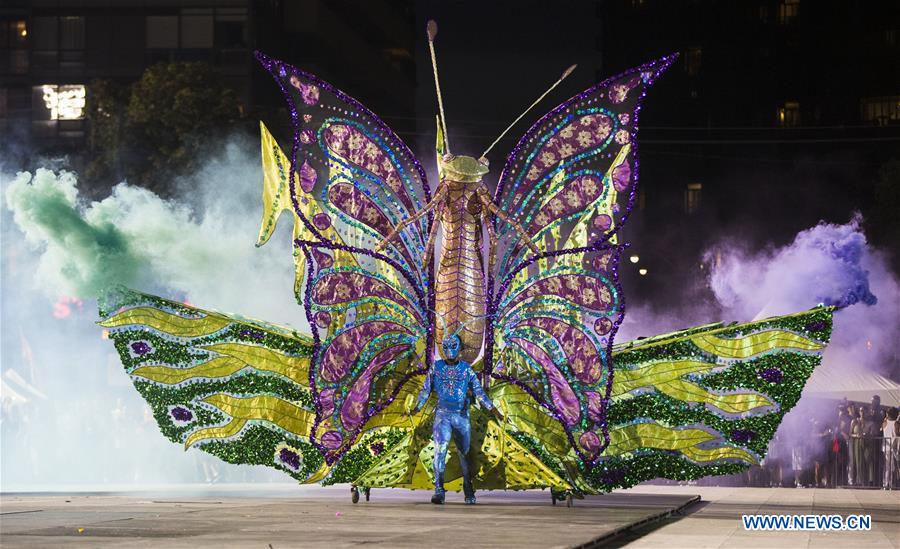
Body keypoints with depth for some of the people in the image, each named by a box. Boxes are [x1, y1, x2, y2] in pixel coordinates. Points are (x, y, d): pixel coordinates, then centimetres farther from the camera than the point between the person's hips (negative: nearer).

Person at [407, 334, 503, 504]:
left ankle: (469, 492, 21)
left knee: (465, 452, 8)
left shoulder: (466, 369, 4)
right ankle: (439, 491, -21)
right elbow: (426, 390, 6)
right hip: (442, 415, -1)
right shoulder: (436, 367, 4)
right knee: (440, 449, -18)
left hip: (462, 415, 1)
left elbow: (479, 391, 3)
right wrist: (417, 408, -7)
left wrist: (493, 410, -5)